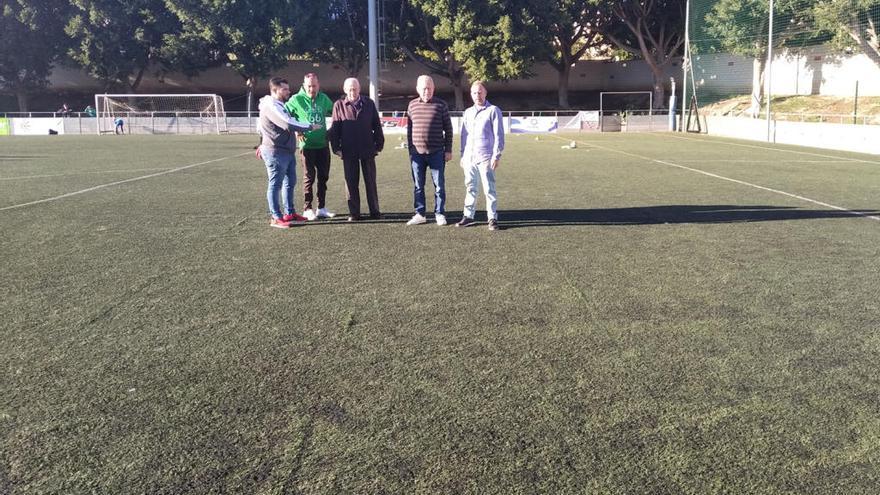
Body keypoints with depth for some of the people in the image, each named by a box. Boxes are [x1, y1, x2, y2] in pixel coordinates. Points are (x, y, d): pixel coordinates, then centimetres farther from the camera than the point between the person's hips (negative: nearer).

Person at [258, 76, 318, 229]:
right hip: (276, 152, -10)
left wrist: (263, 144, 33)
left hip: (287, 151, 10)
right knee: (275, 185, -3)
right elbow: (288, 124, -27)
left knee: (290, 182, 14)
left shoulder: (278, 105, 18)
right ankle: (276, 218, 2)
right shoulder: (271, 106, -17)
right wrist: (310, 127, -19)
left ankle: (289, 213, 23)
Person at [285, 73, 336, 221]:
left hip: (323, 144, 5)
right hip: (307, 145, -4)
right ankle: (307, 209, 10)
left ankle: (321, 208, 19)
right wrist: (295, 131, -8)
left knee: (323, 176, 9)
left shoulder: (324, 98, 5)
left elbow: (335, 112, 20)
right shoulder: (296, 100, -7)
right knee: (309, 177, 0)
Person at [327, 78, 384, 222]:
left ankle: (374, 211, 15)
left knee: (370, 181, 7)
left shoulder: (369, 104, 5)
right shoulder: (339, 105, 1)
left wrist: (379, 144, 4)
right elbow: (335, 128, 2)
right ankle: (354, 213, 11)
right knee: (351, 182, 4)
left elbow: (377, 125, 8)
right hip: (349, 151, -1)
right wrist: (336, 147, -3)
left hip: (368, 150, 1)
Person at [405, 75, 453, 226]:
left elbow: (448, 128, 1)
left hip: (437, 152, -2)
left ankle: (440, 213, 12)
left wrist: (448, 150, -2)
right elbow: (409, 129, 12)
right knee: (418, 186, 7)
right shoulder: (412, 105, 7)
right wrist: (410, 150, 10)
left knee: (439, 185, 2)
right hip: (417, 153, 3)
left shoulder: (441, 105, -1)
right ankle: (420, 214, 16)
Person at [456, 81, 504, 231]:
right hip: (469, 157, 5)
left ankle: (492, 218, 0)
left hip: (485, 158, -5)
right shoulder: (468, 112, 16)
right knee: (470, 188, 8)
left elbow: (498, 135, -4)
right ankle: (468, 216, 14)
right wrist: (462, 155, 14)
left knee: (489, 189, -4)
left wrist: (497, 155, -11)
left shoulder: (493, 110, 0)